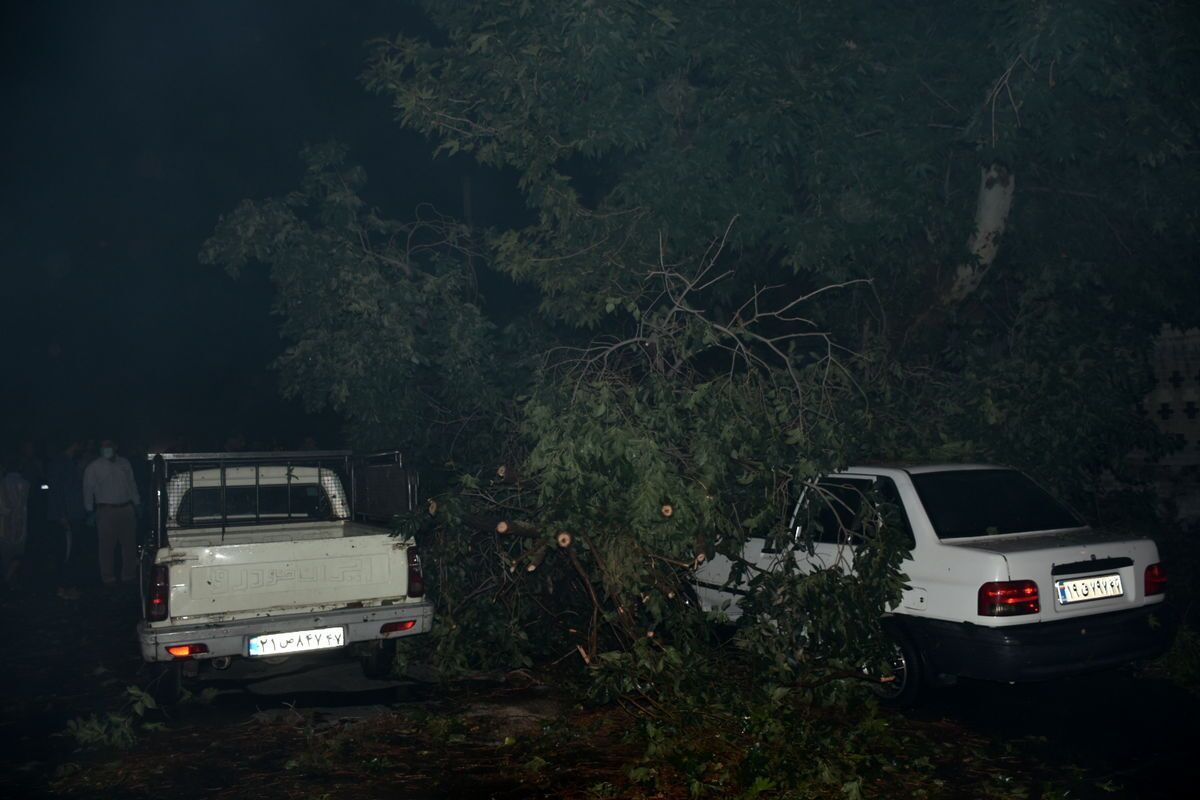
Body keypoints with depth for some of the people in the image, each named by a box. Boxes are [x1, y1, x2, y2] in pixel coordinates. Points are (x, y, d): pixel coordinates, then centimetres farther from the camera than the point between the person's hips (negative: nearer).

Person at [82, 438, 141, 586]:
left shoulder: (124, 463, 14)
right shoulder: (93, 467, 4)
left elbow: (132, 485, 19)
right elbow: (88, 490, 4)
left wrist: (136, 504, 16)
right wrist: (90, 511, 1)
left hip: (126, 509, 3)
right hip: (106, 511, -3)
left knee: (129, 543, 2)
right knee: (107, 546, -4)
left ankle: (129, 575, 11)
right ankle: (108, 578, 4)